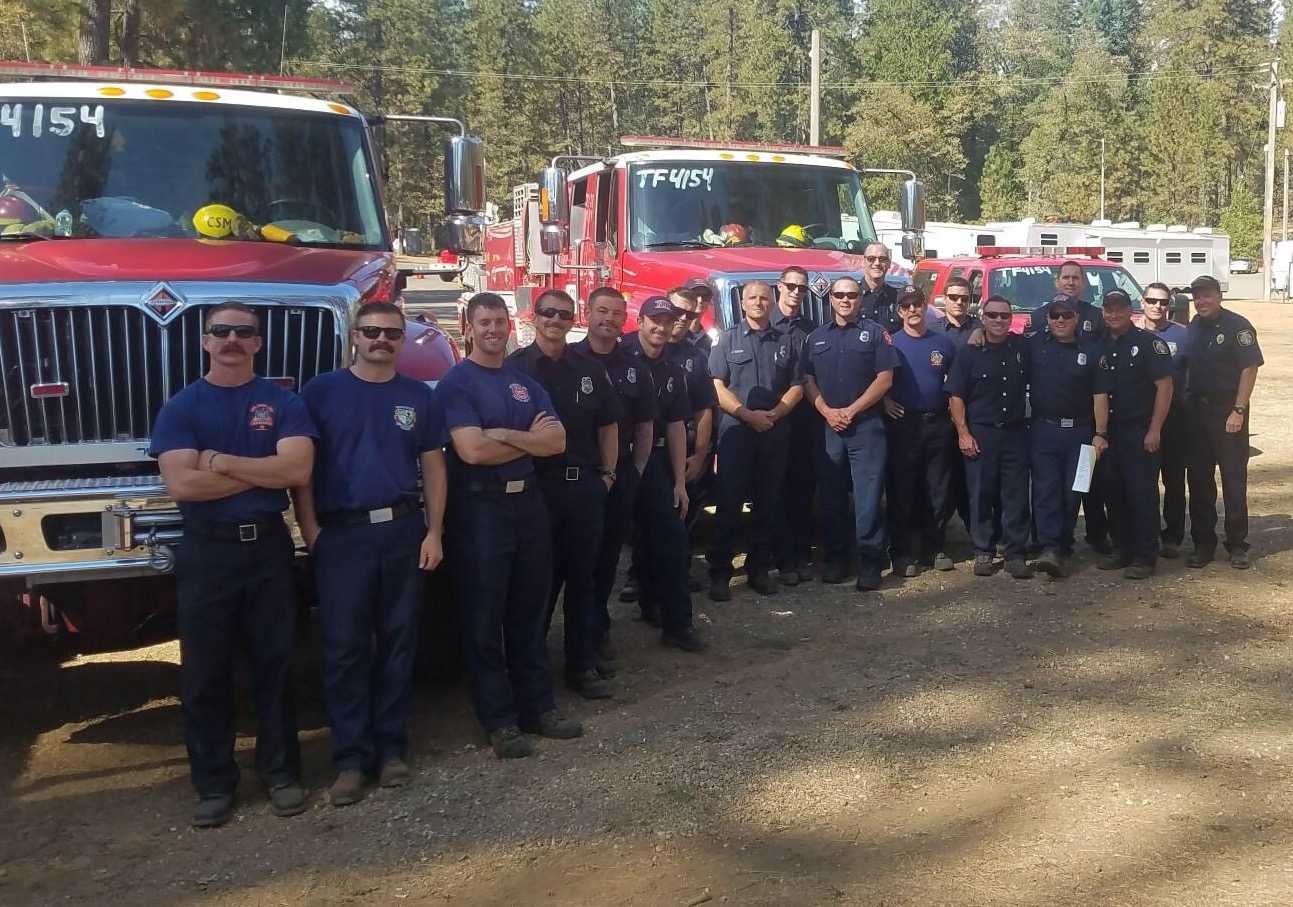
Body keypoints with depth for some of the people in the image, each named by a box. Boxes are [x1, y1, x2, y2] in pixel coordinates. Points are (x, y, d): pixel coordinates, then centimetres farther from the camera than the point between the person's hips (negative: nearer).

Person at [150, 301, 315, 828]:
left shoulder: (283, 403, 3)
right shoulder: (180, 408, 1)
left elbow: (297, 470, -13)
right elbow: (181, 484, -13)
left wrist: (221, 461, -13)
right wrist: (264, 472, -11)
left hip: (269, 547, 0)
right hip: (206, 551, 0)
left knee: (274, 665, 8)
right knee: (205, 673, 5)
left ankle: (280, 771, 20)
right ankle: (213, 782, 17)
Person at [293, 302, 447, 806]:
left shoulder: (419, 396, 9)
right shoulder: (322, 391, 1)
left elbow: (433, 467, 10)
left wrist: (434, 532, 1)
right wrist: (311, 532, -8)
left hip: (404, 531, 3)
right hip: (342, 534, -2)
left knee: (398, 642, 7)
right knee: (344, 647, -1)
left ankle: (391, 746, 17)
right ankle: (350, 758, 6)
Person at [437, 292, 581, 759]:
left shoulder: (527, 382, 12)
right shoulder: (456, 383, -5)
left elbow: (557, 441, 0)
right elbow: (472, 450, -18)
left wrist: (504, 434, -14)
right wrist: (530, 438, -6)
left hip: (528, 502, 6)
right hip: (480, 507, -6)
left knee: (529, 612, 13)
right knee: (484, 618, 2)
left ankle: (537, 706, 23)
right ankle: (499, 720, 10)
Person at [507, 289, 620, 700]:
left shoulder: (589, 369, 10)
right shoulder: (516, 367, -3)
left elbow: (608, 425, 16)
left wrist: (607, 473, 9)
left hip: (585, 486, 4)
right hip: (536, 486, -4)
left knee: (582, 577, 10)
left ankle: (583, 665, 19)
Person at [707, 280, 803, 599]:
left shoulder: (786, 342, 12)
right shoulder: (728, 339, 5)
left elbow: (796, 387, 9)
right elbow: (717, 387, -2)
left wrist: (774, 413, -9)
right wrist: (749, 415, -13)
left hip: (776, 433, 3)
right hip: (736, 430, -3)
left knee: (768, 504, 6)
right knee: (729, 503, -5)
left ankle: (759, 568, 14)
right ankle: (719, 572, -2)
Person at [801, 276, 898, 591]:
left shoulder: (875, 333, 3)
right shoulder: (816, 338, 13)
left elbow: (885, 379, -4)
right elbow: (808, 381, 10)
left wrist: (851, 411, -10)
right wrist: (827, 411, -7)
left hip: (866, 425, -3)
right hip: (827, 426, 3)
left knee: (868, 495, -5)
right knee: (831, 496, 7)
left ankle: (870, 562, 0)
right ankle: (835, 558, 17)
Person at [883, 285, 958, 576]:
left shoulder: (944, 343, 10)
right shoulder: (890, 343, 3)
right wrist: (884, 400, -9)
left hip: (938, 424, 2)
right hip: (902, 424, -2)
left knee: (938, 490, 5)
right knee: (902, 491, -2)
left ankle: (934, 548, 16)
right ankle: (903, 553, 4)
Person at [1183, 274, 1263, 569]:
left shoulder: (1237, 326, -9)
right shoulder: (1194, 326, 10)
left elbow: (1250, 368, -12)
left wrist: (1238, 410, -18)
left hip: (1228, 411, -6)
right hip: (1197, 409, 6)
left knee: (1234, 478, 0)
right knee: (1199, 479, 8)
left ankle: (1237, 545, 8)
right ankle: (1203, 543, 16)